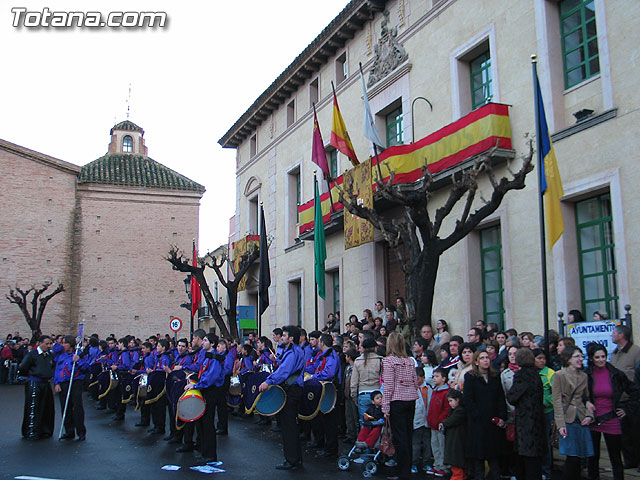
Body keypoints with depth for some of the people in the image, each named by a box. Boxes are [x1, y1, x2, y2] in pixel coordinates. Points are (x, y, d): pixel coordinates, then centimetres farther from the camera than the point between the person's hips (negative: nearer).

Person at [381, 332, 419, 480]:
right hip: (411, 401, 6)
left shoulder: (389, 360, -10)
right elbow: (416, 383, 9)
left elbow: (388, 386, -12)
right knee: (408, 435, 13)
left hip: (397, 401, -6)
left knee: (399, 437, -1)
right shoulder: (410, 361, 8)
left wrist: (385, 408, -9)